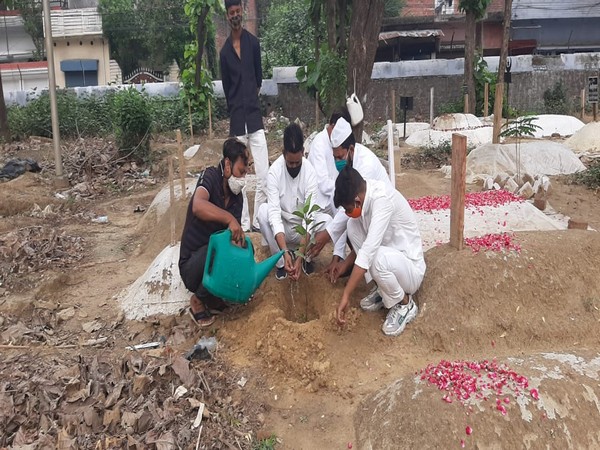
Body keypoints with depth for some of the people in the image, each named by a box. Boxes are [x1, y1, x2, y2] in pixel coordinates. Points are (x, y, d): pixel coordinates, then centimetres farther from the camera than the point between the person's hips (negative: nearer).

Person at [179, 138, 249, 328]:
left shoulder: (237, 196, 1)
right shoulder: (210, 176, -17)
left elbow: (237, 234, -3)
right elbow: (198, 206, -39)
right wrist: (229, 219, -46)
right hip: (192, 264, -6)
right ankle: (198, 301, -10)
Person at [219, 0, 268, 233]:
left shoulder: (253, 42, 5)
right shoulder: (224, 52, 6)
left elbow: (259, 77, 14)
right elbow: (226, 87, 10)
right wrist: (235, 109, 8)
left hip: (254, 113, 0)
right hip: (236, 117, 0)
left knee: (264, 175, -6)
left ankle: (258, 221, 7)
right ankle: (244, 224, 12)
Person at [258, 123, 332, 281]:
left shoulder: (310, 171, -21)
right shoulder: (274, 171, -22)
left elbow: (310, 213, -27)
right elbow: (274, 212, -29)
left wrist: (300, 256, -36)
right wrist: (285, 252, -42)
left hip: (304, 228, 0)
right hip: (281, 228, 0)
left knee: (327, 220, -28)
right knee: (263, 211, -30)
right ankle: (280, 261, -12)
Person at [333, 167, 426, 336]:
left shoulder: (382, 199, -30)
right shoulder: (364, 194, -5)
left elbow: (368, 251, -36)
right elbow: (363, 243, 11)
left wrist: (346, 295, -36)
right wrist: (343, 266, 4)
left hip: (411, 269, -8)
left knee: (377, 257, -37)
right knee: (353, 226, -8)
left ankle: (405, 304, -5)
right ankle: (383, 291, 5)